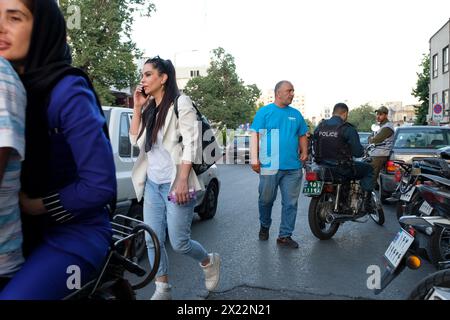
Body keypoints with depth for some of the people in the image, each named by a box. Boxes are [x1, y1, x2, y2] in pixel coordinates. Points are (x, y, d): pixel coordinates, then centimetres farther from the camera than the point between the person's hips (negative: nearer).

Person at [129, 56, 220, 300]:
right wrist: (137, 108, 5)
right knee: (153, 240, 7)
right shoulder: (149, 108, 14)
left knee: (179, 243, -1)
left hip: (174, 185, -7)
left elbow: (190, 143, -14)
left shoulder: (180, 102, -7)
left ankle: (210, 262, 29)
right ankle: (162, 289, 23)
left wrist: (182, 181, -21)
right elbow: (135, 140, 13)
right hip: (152, 185, 7)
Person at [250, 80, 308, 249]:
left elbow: (302, 136, 22)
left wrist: (304, 152, 6)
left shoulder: (296, 114, 15)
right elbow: (255, 135, -4)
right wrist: (254, 159, -12)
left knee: (290, 203, 4)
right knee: (266, 200, 8)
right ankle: (264, 226, 34)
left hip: (293, 167, 4)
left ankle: (285, 235, 14)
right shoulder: (264, 111, 1)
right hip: (270, 166, -4)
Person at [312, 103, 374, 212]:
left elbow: (315, 148, 10)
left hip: (322, 165, 6)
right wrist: (362, 151, 10)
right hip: (342, 168, -6)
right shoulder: (348, 129, -12)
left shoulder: (320, 126, 5)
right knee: (368, 169, 16)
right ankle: (366, 203, 8)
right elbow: (358, 153, -12)